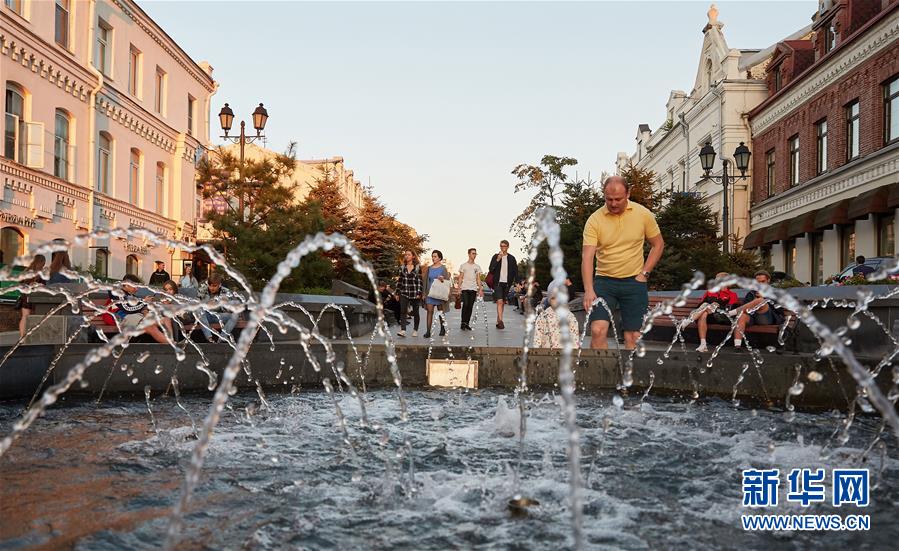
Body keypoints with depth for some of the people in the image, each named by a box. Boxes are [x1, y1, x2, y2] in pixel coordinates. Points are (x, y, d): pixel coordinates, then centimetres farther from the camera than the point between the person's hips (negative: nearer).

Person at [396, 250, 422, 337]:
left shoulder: (418, 267, 0)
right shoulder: (402, 267, 10)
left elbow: (420, 280, -4)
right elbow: (400, 280, 13)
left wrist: (419, 293, -11)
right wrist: (397, 292, 9)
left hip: (415, 293, -2)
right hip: (404, 293, 2)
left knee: (415, 312, 7)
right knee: (403, 311, -13)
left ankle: (415, 330, 21)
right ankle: (402, 330, -21)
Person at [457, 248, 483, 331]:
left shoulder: (477, 267, 15)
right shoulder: (463, 265, 8)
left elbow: (478, 279, 14)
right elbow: (460, 277, 6)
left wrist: (480, 289, 5)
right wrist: (459, 288, -2)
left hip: (473, 289, 3)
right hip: (465, 288, -3)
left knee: (470, 306, 1)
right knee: (465, 305, -14)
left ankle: (467, 323, 7)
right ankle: (463, 323, -9)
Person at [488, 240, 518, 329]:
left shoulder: (512, 258, 8)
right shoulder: (495, 257, 3)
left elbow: (515, 271, 10)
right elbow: (490, 269, -4)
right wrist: (497, 260, -14)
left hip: (507, 283, 3)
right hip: (498, 282, -3)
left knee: (503, 303, 7)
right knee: (499, 301, -16)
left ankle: (498, 321, 16)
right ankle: (500, 321, -22)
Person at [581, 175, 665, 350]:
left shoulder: (643, 214, -3)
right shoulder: (594, 220, -8)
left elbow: (658, 244, 9)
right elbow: (587, 257, -16)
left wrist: (644, 273, -1)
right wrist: (589, 290, -28)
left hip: (634, 282, 1)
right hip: (604, 281, -1)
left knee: (633, 337, 2)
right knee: (598, 330, -15)